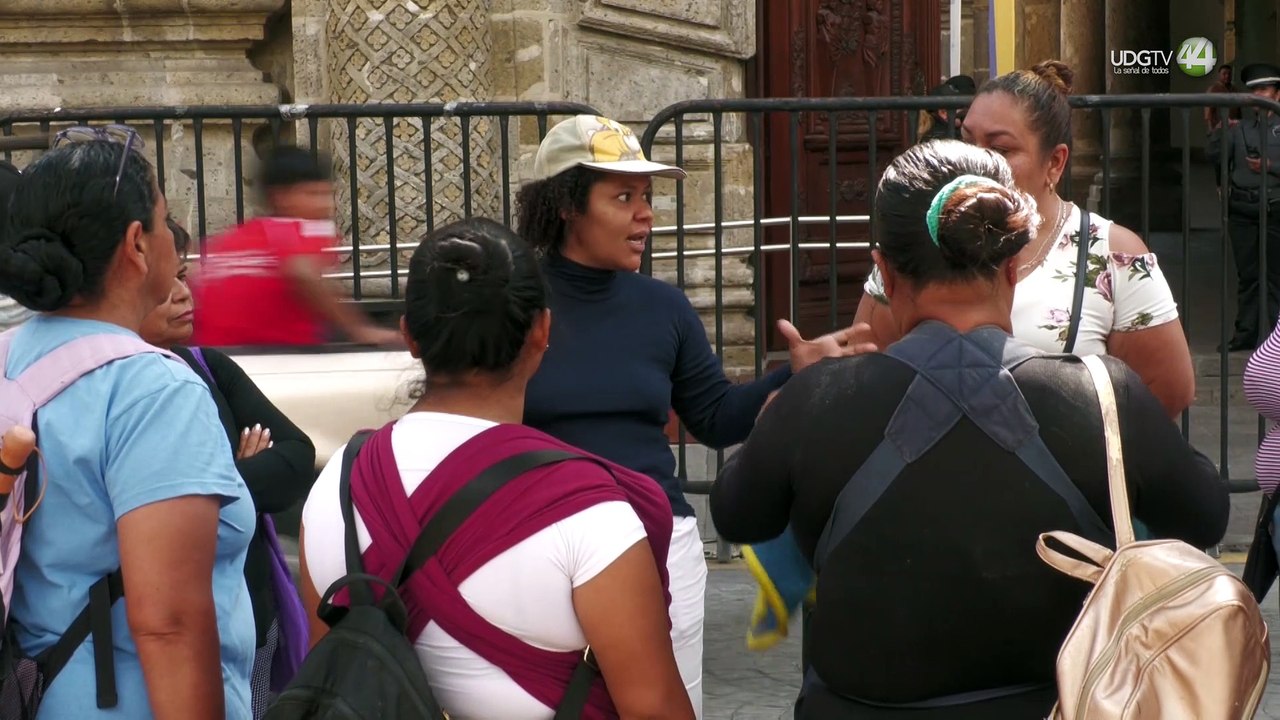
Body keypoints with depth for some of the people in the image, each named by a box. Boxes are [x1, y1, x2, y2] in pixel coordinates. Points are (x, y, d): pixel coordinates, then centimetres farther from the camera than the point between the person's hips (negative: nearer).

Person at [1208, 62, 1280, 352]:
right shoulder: (1239, 127, 10)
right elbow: (1215, 158, 2)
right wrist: (1219, 129, -11)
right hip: (1242, 210, 3)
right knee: (1246, 276, 9)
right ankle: (1246, 334, 16)